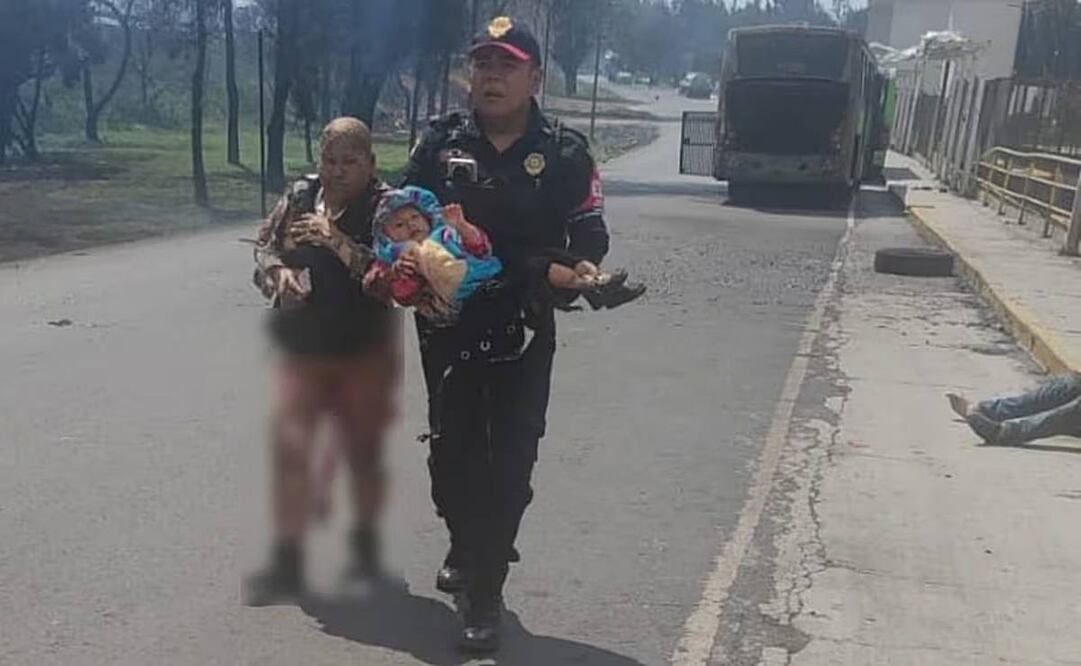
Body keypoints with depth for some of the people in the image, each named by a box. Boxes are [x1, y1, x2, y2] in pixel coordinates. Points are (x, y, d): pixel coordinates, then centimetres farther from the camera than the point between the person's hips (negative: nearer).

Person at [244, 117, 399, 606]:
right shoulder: (299, 196, 5)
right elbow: (264, 245, 11)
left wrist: (337, 242, -27)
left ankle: (366, 547, 32)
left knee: (362, 452, 10)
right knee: (288, 445, -3)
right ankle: (287, 561, 7)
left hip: (363, 352, -3)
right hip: (302, 349, 4)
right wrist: (278, 270, -10)